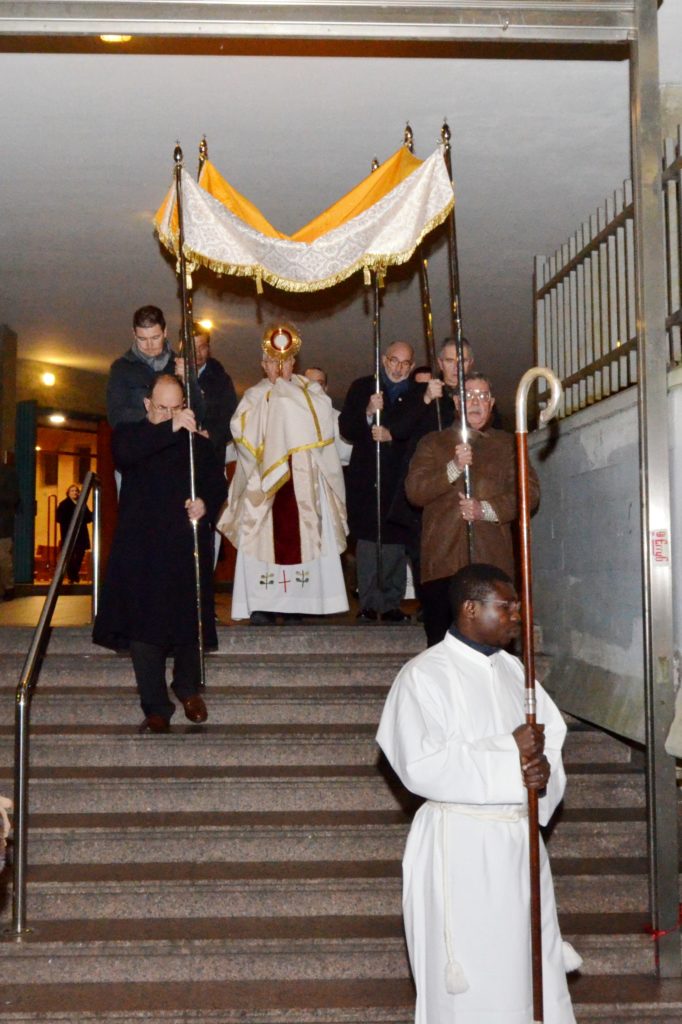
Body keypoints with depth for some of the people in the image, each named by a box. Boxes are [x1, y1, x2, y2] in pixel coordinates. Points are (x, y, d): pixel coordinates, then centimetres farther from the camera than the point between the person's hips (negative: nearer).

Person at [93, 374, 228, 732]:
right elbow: (125, 453, -16)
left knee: (189, 621, 5)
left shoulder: (198, 442, 13)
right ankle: (156, 707, 5)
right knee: (144, 626, -4)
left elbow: (218, 484, 10)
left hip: (187, 546, 1)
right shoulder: (130, 433, 8)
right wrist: (171, 429, -25)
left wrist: (206, 504, -13)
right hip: (140, 548, -1)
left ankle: (188, 687, 31)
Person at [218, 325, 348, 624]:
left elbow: (322, 420, -10)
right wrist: (270, 395, -6)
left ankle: (297, 600, 3)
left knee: (302, 537, -3)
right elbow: (240, 429, -6)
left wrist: (287, 392, -6)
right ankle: (262, 603, -6)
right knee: (264, 538, -7)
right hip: (265, 477, 0)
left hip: (304, 479, 0)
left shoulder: (309, 390, 10)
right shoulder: (254, 395, 10)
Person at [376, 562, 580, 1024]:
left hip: (521, 840, 6)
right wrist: (509, 752, -17)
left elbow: (551, 739, 11)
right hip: (460, 848, -6)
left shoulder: (513, 669, 11)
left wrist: (544, 769, -12)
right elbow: (421, 766, -20)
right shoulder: (424, 675, -10)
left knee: (534, 971, 12)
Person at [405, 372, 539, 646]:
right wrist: (454, 467, -11)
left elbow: (529, 491, 6)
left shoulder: (507, 445, 18)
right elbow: (414, 491, 3)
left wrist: (486, 510, -9)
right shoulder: (433, 444, 16)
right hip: (443, 561, 0)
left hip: (493, 561, 0)